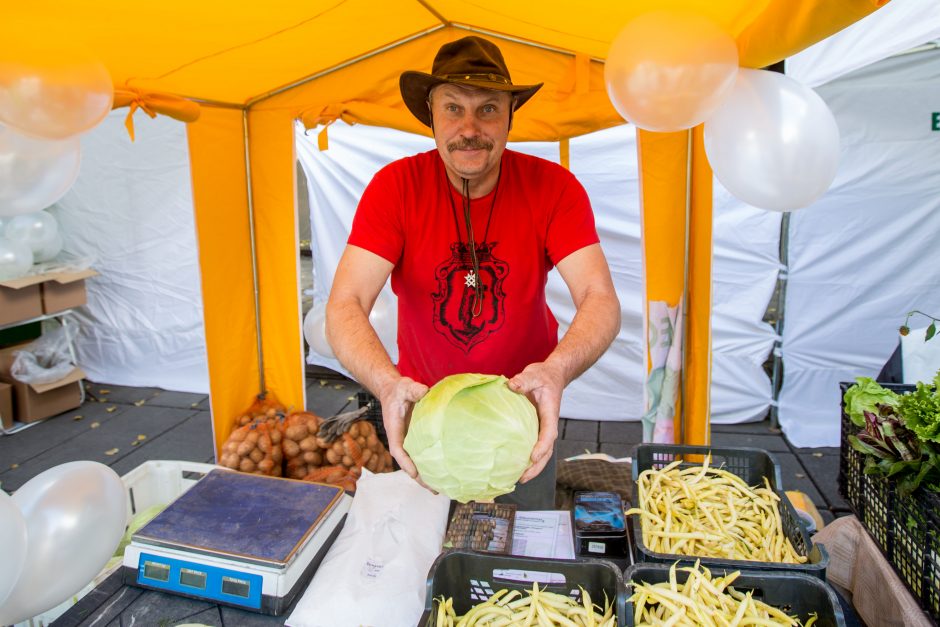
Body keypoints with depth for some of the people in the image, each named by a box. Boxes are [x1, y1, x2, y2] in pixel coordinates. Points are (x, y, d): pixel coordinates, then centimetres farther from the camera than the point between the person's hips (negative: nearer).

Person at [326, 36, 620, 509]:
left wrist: (558, 369, -47)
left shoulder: (553, 187, -17)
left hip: (522, 402, 1)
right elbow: (345, 308, -26)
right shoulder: (395, 186, -19)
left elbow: (601, 300, -26)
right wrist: (387, 383, -46)